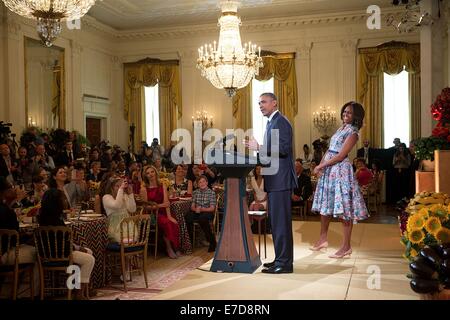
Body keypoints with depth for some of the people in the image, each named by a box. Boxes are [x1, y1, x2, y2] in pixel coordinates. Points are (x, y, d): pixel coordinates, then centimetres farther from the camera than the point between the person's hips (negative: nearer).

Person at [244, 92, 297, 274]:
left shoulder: (281, 122, -11)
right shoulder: (272, 123, 20)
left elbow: (284, 149, -22)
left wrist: (259, 147, -19)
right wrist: (258, 149, 12)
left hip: (281, 180, -10)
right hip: (274, 180, 10)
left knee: (281, 221, -6)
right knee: (276, 221, 15)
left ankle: (284, 263, 1)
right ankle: (281, 258, 24)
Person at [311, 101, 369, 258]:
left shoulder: (353, 132, -9)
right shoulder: (342, 128, 15)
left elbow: (340, 156, -15)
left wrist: (321, 165, -10)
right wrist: (321, 165, 2)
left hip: (340, 170, -9)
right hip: (328, 169, 9)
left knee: (343, 207, -5)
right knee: (325, 205, 14)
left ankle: (346, 246, 1)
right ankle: (323, 239, 26)